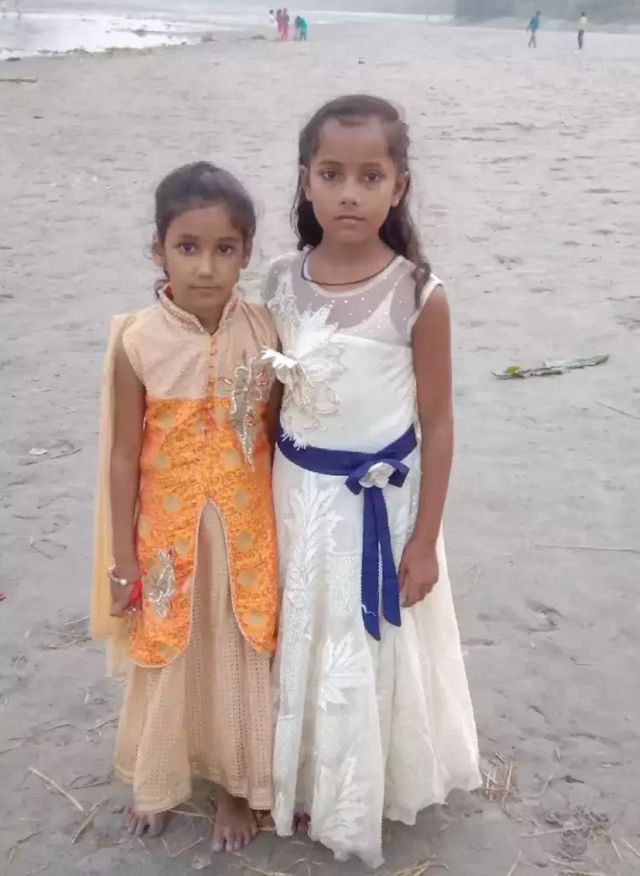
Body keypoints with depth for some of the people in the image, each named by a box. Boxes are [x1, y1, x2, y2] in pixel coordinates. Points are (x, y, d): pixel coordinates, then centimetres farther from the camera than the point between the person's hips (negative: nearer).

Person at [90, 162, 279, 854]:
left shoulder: (264, 333, -10)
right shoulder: (137, 342, -14)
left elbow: (276, 434, -1)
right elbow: (124, 456, -8)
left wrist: (286, 528, 3)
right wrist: (123, 559, -4)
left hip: (245, 531, 1)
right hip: (168, 531, 0)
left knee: (241, 654, 15)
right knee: (169, 655, 18)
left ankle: (236, 784, 39)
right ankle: (157, 779, 43)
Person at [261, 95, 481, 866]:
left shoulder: (418, 296, -17)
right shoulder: (282, 281, -6)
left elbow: (437, 423, -11)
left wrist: (425, 539, -10)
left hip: (381, 501, -3)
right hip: (299, 493, 3)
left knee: (375, 651, 15)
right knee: (301, 644, 18)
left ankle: (368, 788, 41)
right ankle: (306, 780, 43)